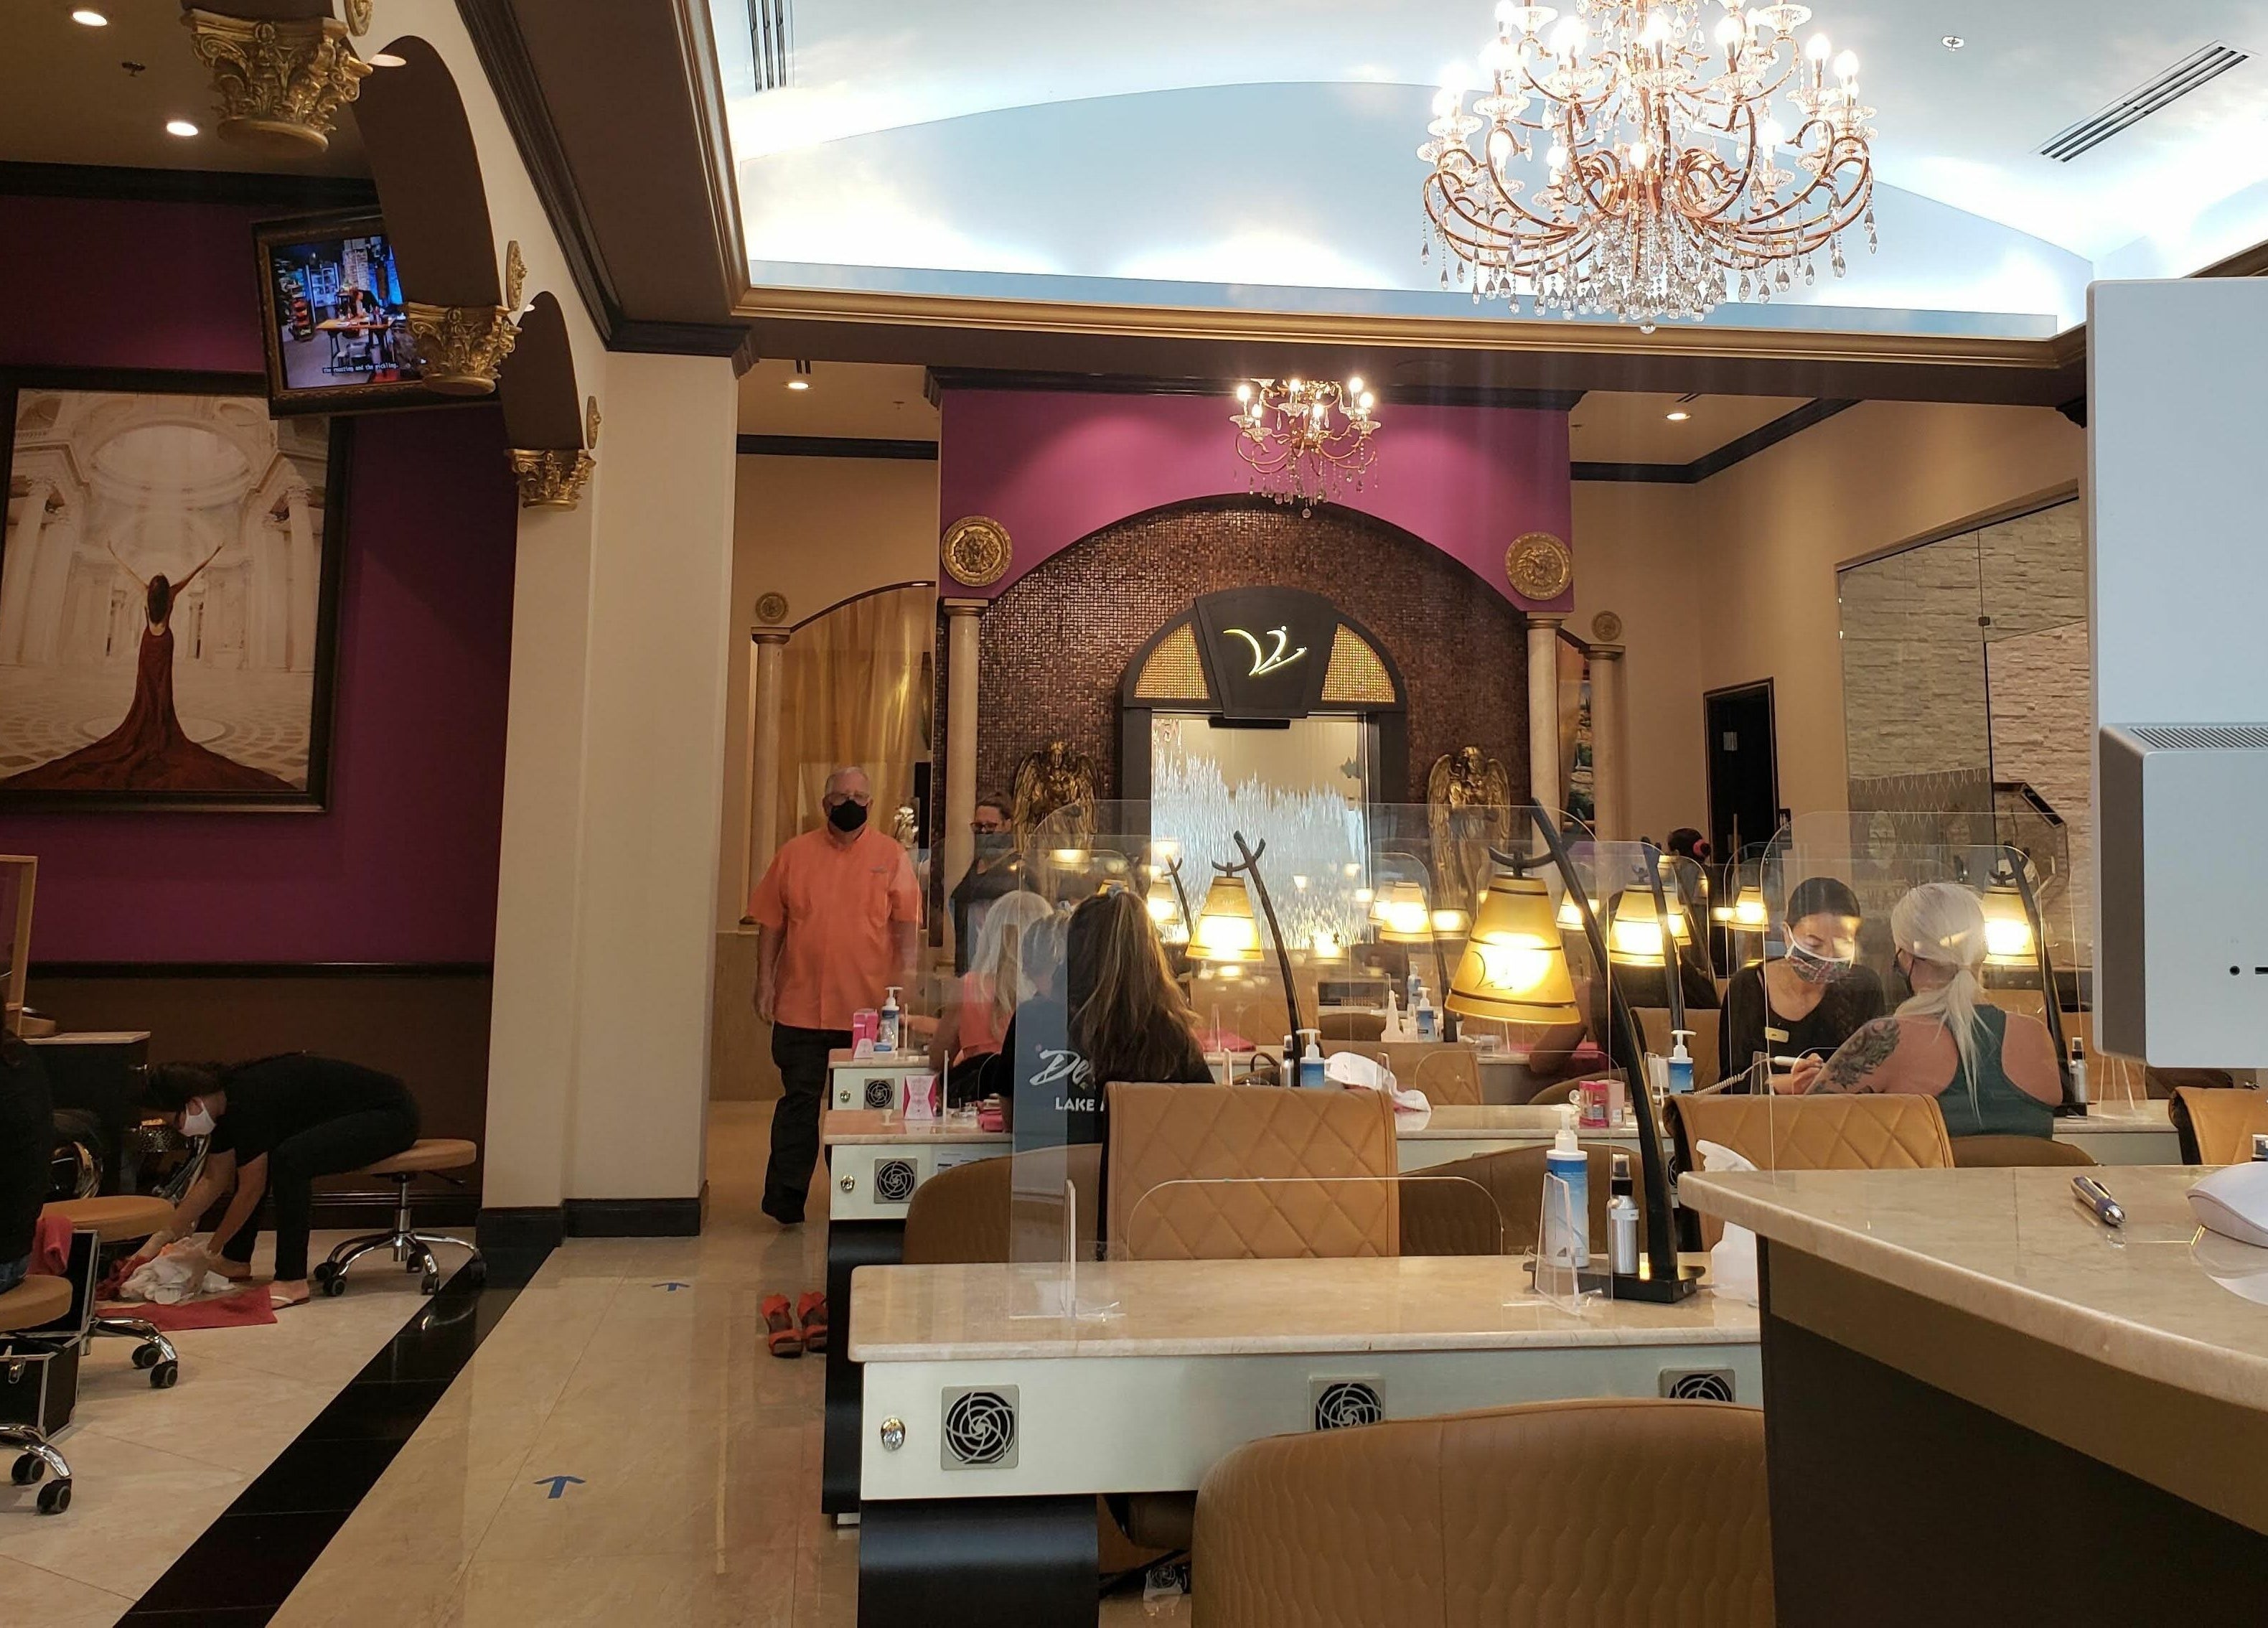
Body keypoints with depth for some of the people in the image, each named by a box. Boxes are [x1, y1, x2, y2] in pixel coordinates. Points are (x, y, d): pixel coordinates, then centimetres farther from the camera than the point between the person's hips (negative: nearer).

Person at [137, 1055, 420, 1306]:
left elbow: (251, 1191, -16)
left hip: (393, 1115, -10)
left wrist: (210, 1251, -3)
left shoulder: (248, 1101, -23)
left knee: (289, 1159, -28)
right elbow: (213, 1181, 12)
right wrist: (160, 1239, 11)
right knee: (253, 1166, 9)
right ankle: (237, 1261, 19)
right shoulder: (228, 1099, 3)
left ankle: (292, 1281, -21)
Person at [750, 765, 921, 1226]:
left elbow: (906, 927, 2)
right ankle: (785, 1200, 6)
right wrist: (765, 981, 1)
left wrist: (903, 984, -7)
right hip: (801, 1006, 0)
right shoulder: (794, 854, 6)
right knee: (799, 1100, 2)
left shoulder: (892, 857, 4)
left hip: (867, 1008, 0)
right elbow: (771, 924, 8)